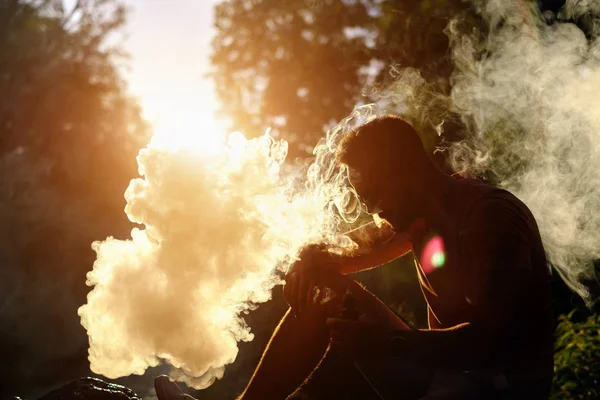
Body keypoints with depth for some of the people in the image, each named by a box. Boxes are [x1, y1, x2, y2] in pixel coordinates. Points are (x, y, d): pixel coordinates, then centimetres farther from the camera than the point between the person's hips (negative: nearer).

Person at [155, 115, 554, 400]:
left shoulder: (491, 215, -19)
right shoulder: (418, 213, 7)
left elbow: (493, 337, -27)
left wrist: (391, 343, -33)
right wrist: (315, 261, -4)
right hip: (438, 366, 8)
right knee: (326, 297, 3)